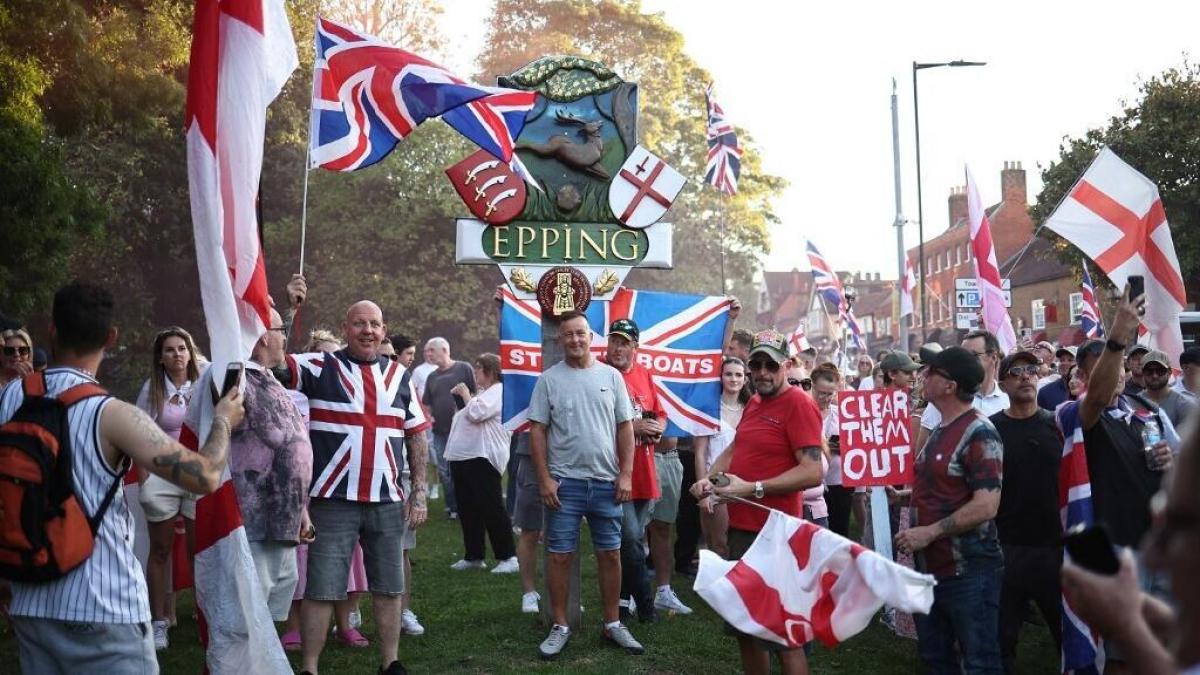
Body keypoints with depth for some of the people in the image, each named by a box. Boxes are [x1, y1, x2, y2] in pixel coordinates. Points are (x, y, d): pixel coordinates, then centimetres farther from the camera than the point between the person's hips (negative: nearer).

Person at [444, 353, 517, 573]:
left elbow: (476, 413, -20)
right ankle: (473, 557, 19)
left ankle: (508, 557, -7)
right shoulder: (483, 392, 23)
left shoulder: (499, 391, -8)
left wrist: (466, 395, -6)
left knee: (491, 509, -9)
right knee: (468, 509, 12)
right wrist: (461, 396, 15)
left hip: (482, 458, -11)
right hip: (463, 457, 11)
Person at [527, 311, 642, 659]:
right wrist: (544, 479, -7)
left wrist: (626, 474, 0)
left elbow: (625, 427, 6)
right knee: (559, 555, 1)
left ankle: (612, 624, 20)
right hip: (564, 483, -2)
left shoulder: (610, 376, 5)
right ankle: (560, 627, 12)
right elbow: (537, 431, -1)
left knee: (610, 554, 8)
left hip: (606, 482, 2)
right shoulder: (549, 379, -1)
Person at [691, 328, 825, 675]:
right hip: (741, 528, 9)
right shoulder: (754, 403, 12)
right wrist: (710, 478, 6)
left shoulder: (798, 403, -15)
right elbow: (735, 449, 26)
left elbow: (813, 472, -23)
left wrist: (753, 488, -27)